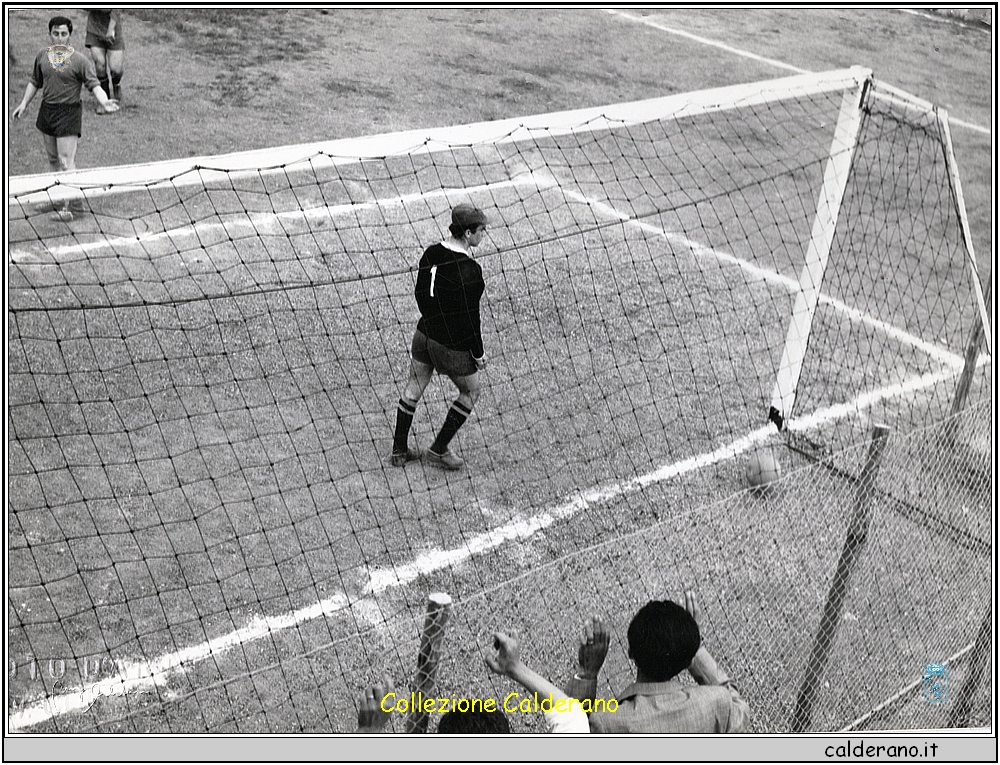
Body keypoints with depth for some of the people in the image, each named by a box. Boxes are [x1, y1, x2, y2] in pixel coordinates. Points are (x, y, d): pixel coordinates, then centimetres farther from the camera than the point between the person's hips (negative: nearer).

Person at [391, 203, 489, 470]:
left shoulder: (431, 253, -2)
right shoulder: (469, 270, -24)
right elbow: (470, 316, -19)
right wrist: (478, 353, -7)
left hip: (424, 335, 7)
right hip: (453, 346, -7)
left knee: (414, 388, 21)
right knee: (471, 391, 16)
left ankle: (399, 450, 31)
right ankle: (438, 450, 21)